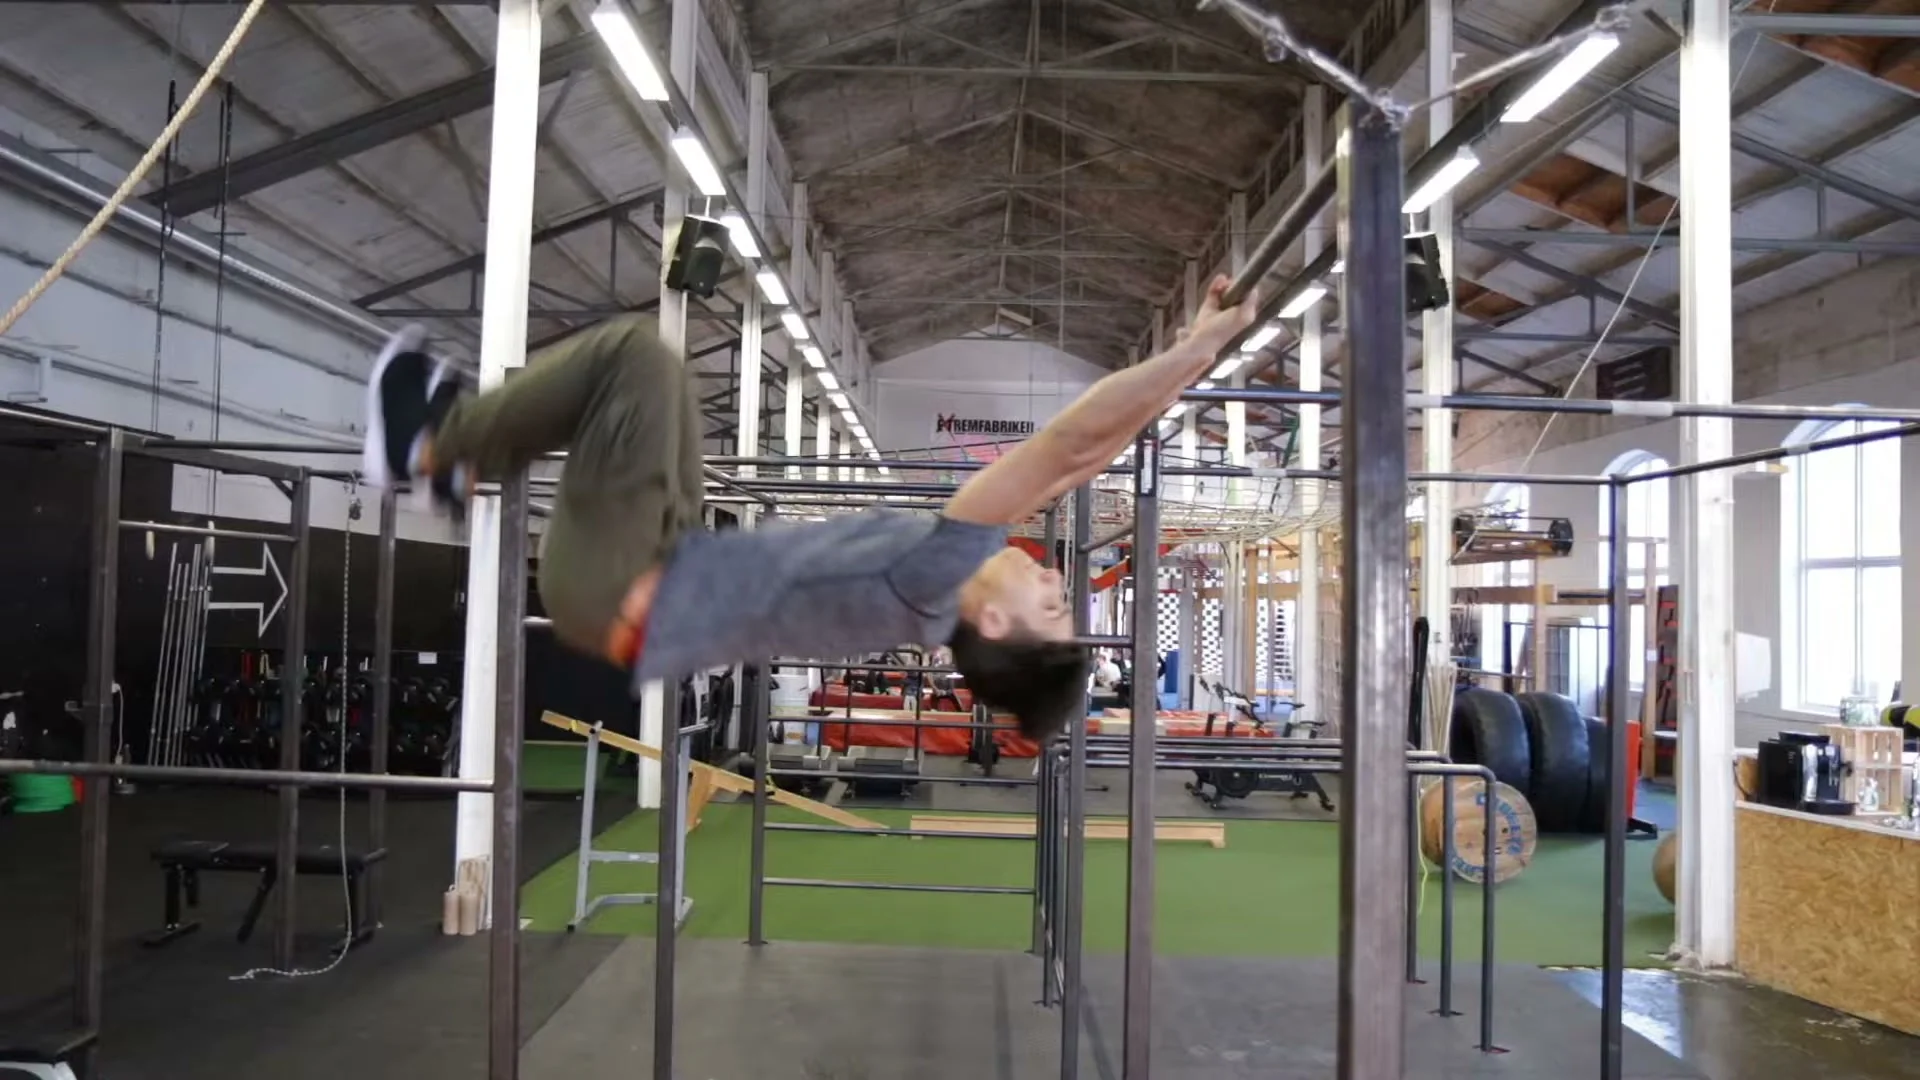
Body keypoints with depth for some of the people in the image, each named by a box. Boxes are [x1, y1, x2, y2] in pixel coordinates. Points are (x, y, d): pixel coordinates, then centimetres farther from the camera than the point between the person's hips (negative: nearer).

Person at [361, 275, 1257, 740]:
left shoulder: (939, 577, -25)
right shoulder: (941, 597, -4)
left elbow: (1066, 447, -32)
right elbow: (1074, 458, -2)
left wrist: (1203, 343, -30)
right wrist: (1196, 346, -4)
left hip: (619, 593, -8)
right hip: (669, 577, 8)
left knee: (633, 351, -16)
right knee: (651, 377, 14)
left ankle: (425, 446, 2)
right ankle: (468, 460, 16)